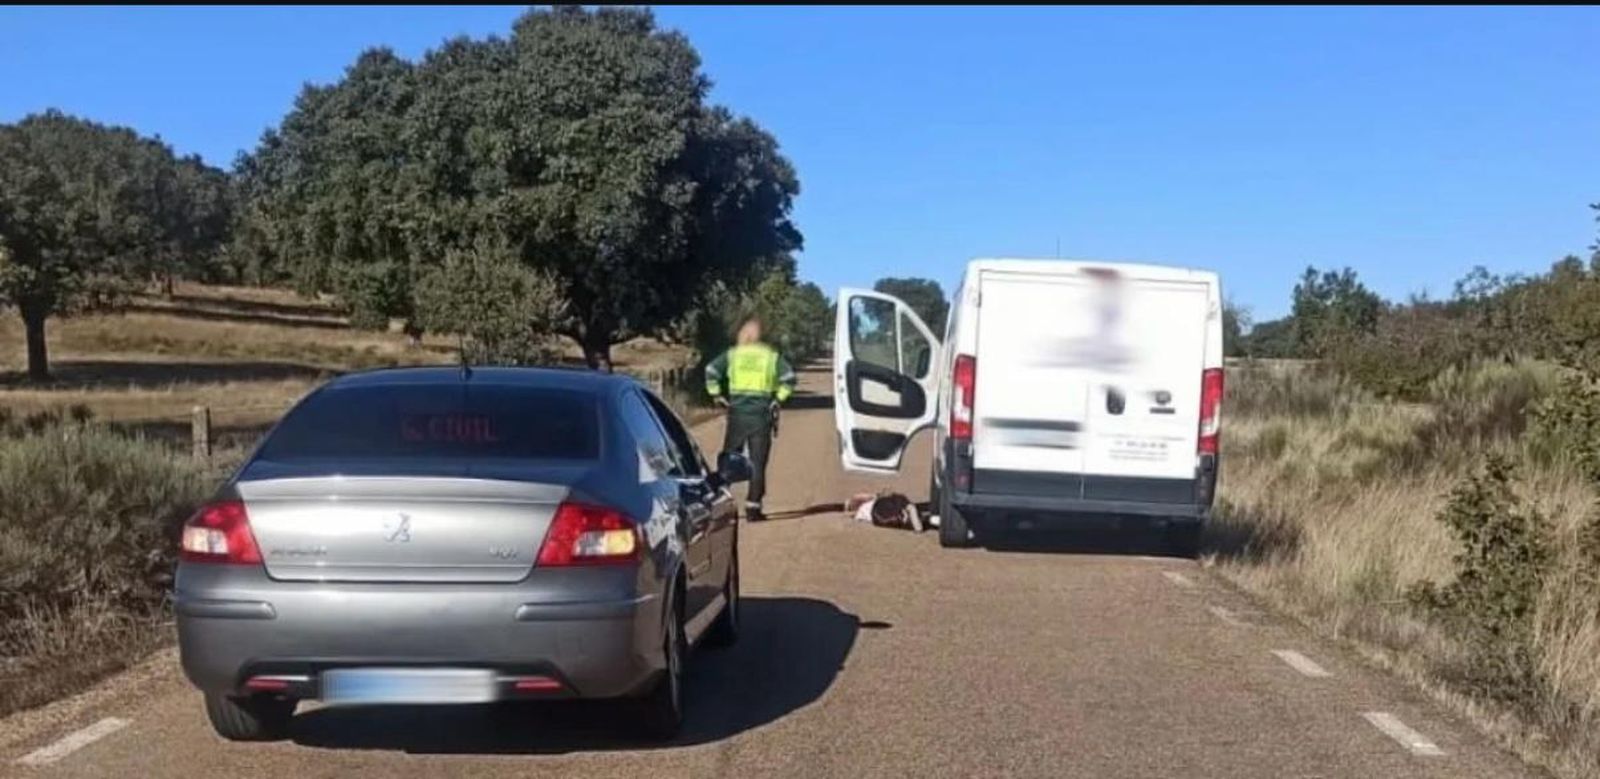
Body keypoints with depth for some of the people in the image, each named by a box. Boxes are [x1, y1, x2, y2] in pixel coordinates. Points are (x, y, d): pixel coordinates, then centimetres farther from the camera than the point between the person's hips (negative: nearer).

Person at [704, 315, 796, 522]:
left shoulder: (732, 354, 5)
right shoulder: (772, 356, 4)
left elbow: (711, 371, -6)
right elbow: (789, 378, -6)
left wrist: (717, 395, 1)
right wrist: (778, 399, 1)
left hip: (737, 413, 0)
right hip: (761, 415, 0)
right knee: (757, 462, 4)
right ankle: (753, 507, 1)